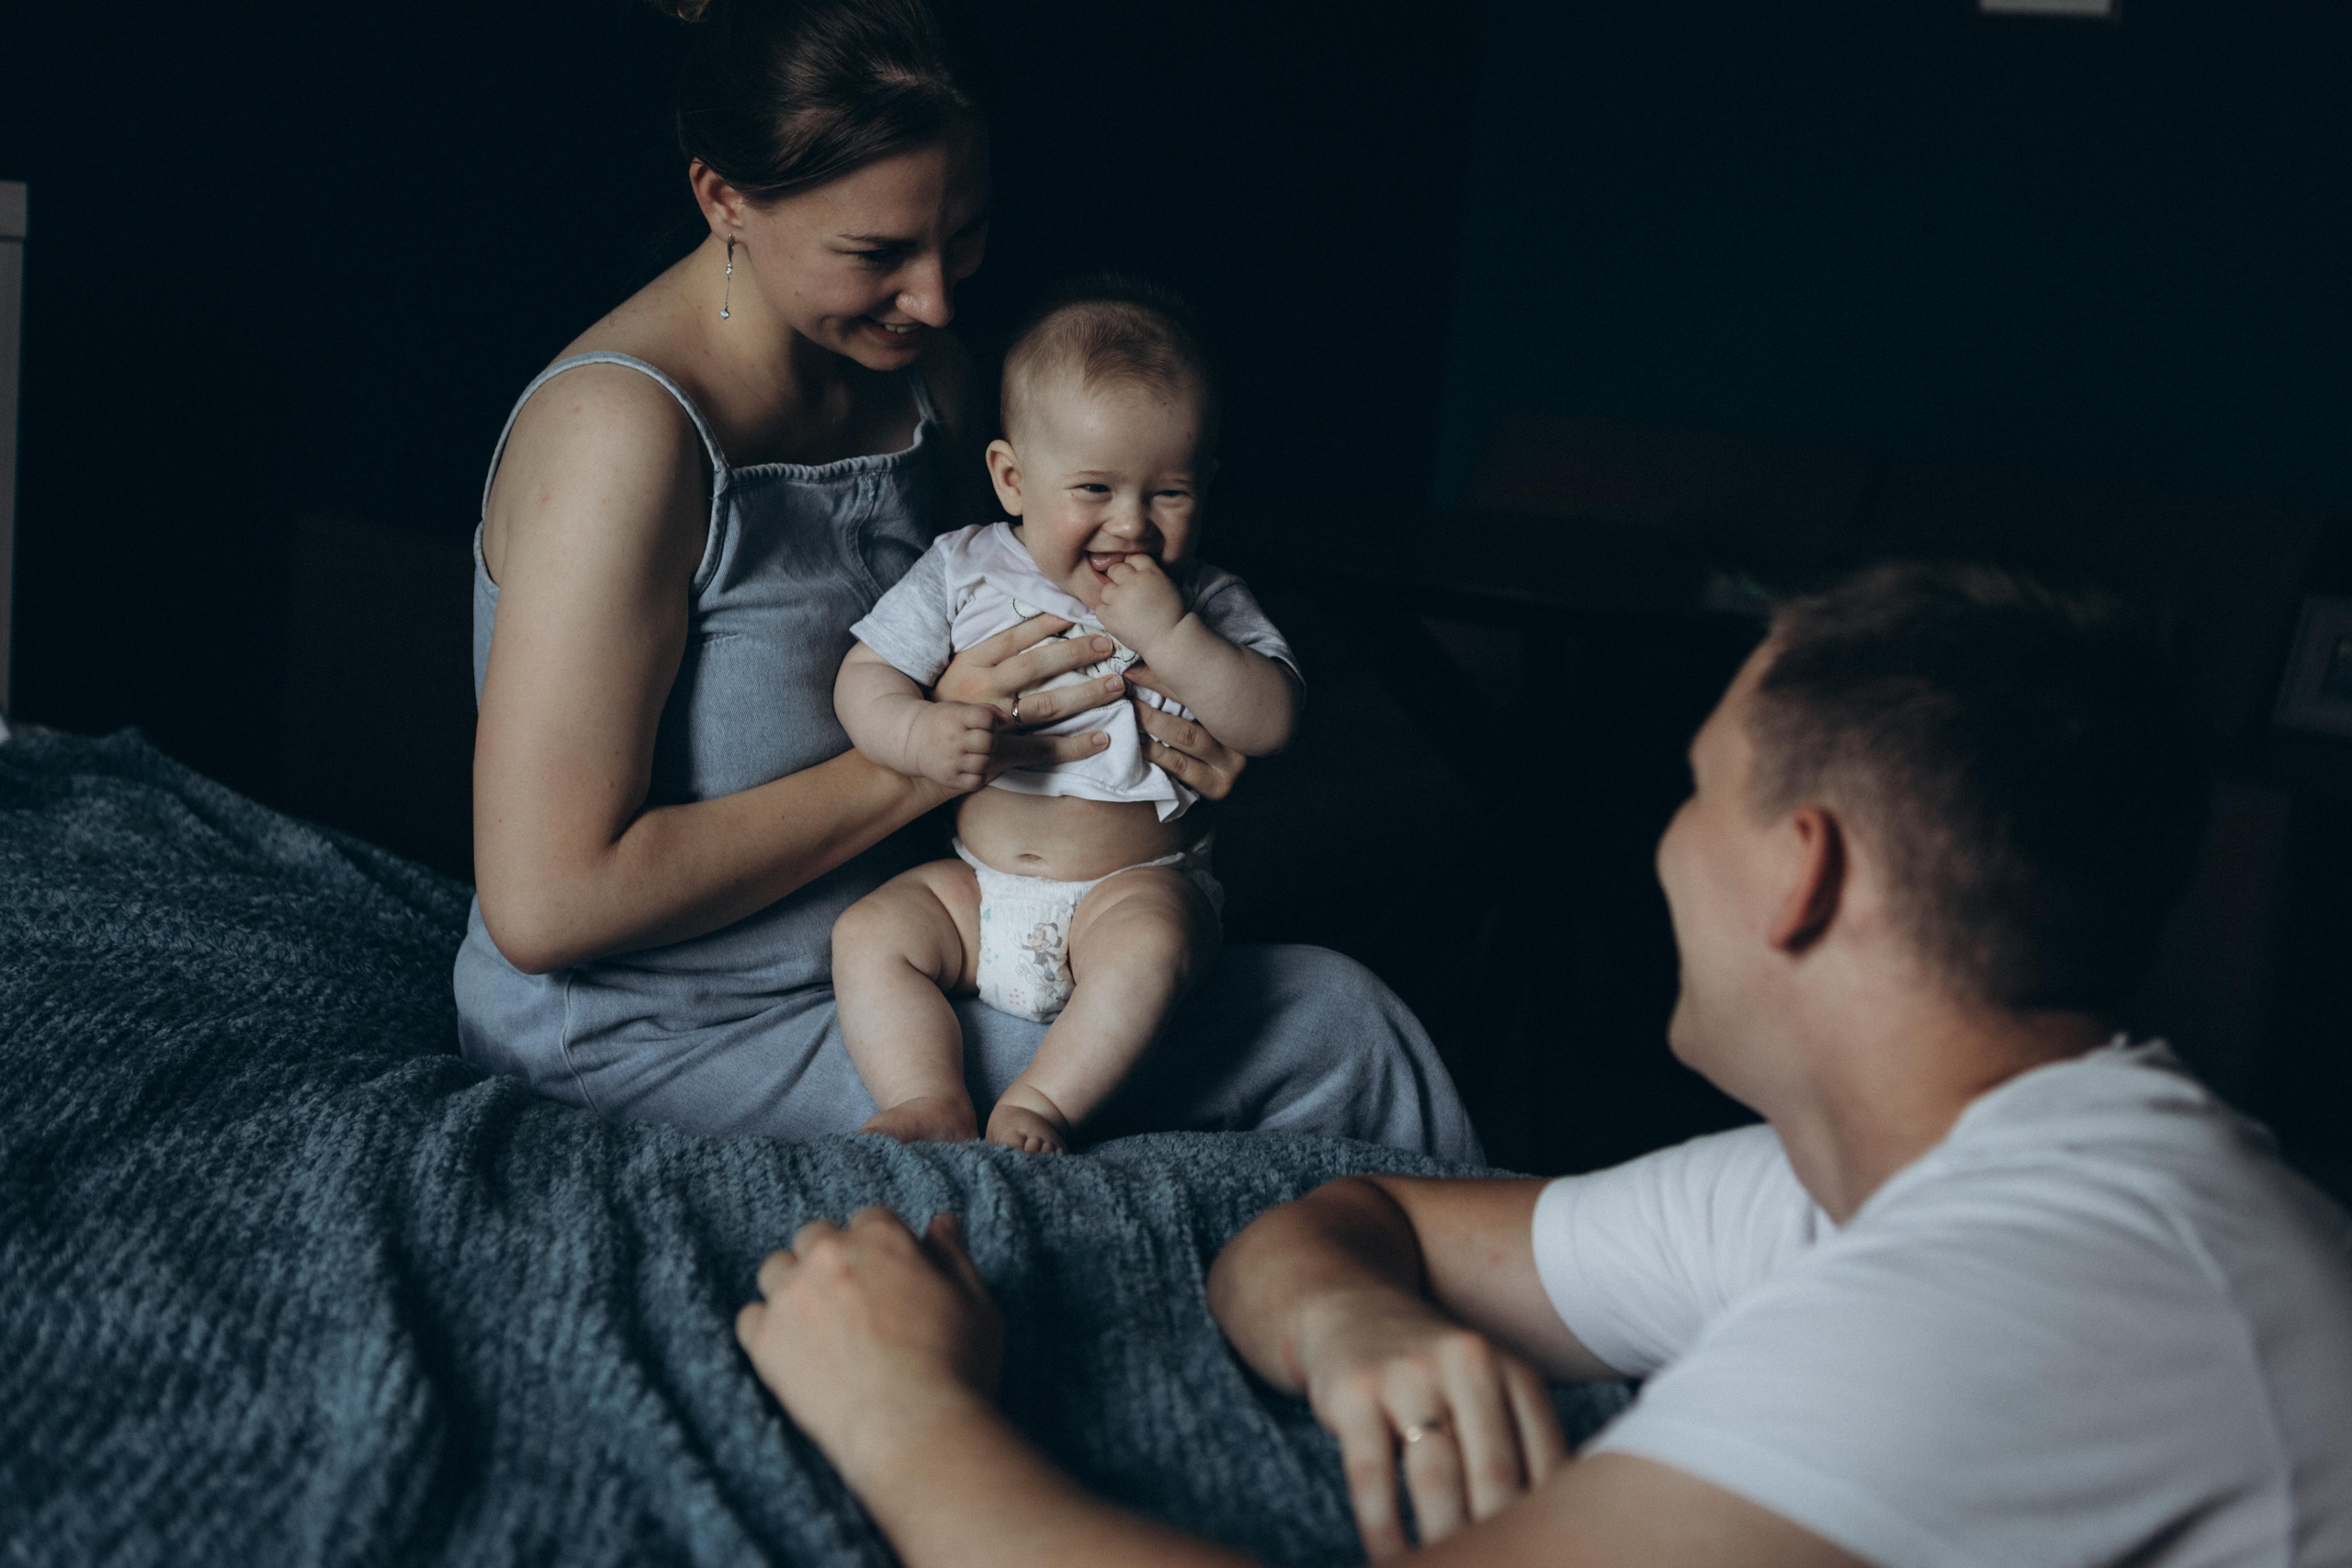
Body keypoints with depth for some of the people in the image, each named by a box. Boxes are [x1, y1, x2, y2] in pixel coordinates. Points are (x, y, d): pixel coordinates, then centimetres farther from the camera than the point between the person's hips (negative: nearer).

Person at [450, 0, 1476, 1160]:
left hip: (878, 963, 8)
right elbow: (545, 907, -24)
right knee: (1335, 1039, -14)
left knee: (1334, 1006, -7)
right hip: (657, 1051, -8)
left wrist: (1132, 724, -5)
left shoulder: (923, 375, 3)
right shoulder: (624, 430, -23)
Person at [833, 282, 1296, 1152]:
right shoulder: (962, 575, 1)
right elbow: (864, 678, 1)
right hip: (975, 885, 3)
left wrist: (1169, 634, -23)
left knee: (1152, 943, -33)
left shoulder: (1206, 602, -1)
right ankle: (931, 1105, -17)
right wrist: (917, 736, -22)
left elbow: (1270, 722, -12)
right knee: (869, 935, -16)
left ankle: (1042, 1104, -22)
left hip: (1135, 882, -3)